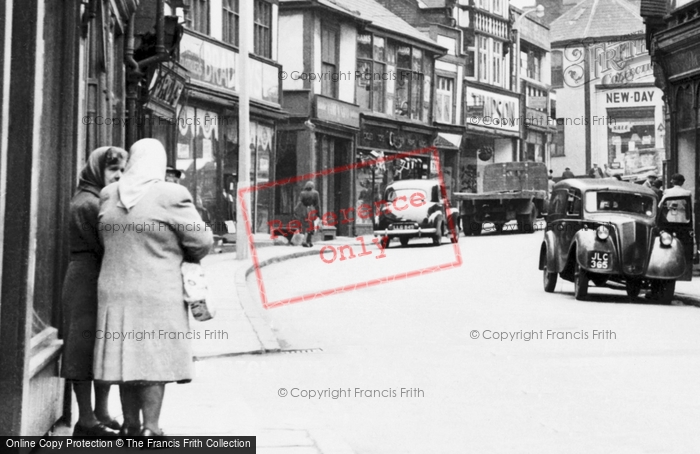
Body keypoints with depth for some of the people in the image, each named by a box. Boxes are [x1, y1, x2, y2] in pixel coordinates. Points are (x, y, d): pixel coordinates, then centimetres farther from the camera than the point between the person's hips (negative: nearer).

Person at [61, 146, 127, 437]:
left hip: (104, 282, 10)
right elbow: (104, 248, -18)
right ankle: (86, 421, -1)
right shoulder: (86, 203, -12)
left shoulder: (103, 200, 18)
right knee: (86, 351, -5)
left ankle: (101, 413, 20)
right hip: (87, 281, -10)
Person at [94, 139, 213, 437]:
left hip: (115, 292, 5)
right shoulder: (172, 196, -12)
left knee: (127, 355, 12)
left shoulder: (109, 196, 4)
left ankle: (130, 426, 19)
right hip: (158, 295, -5)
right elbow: (201, 241, -6)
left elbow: (106, 239, 13)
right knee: (155, 359, 0)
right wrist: (181, 256, 14)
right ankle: (150, 431, 0)